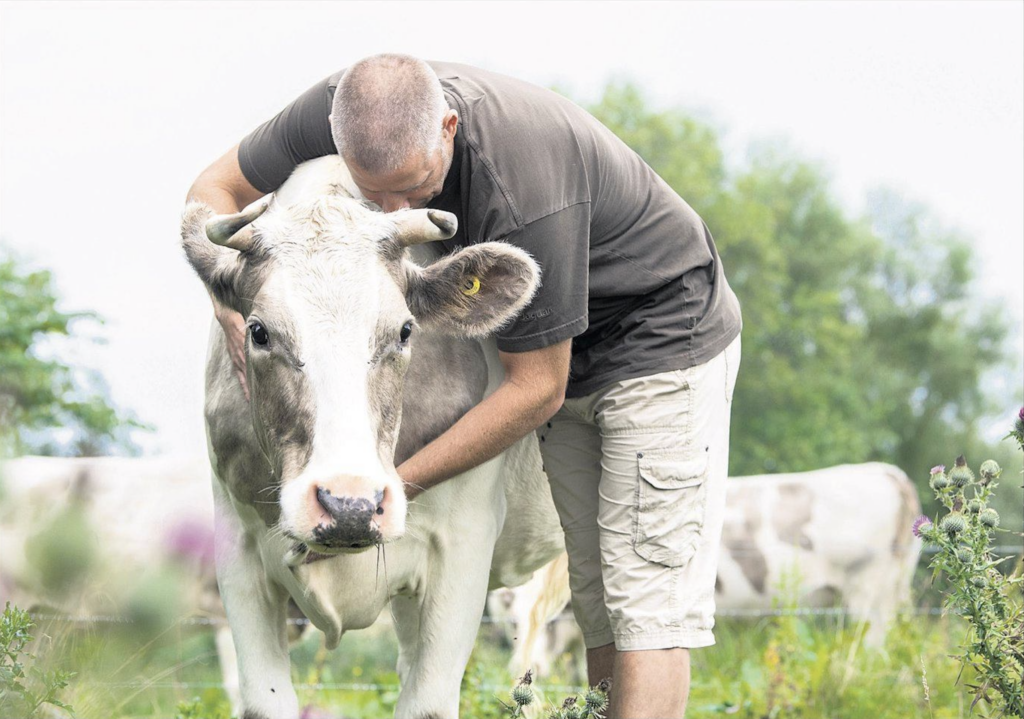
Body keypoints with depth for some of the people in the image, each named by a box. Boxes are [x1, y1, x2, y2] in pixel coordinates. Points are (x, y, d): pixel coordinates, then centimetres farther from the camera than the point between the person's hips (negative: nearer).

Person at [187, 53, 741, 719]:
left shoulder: (526, 189, -39)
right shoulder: (347, 106, -21)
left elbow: (536, 387, -29)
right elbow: (214, 190, -7)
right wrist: (235, 310, -26)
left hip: (666, 334, -7)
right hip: (572, 354, 7)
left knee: (648, 598, -13)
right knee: (598, 593, 8)